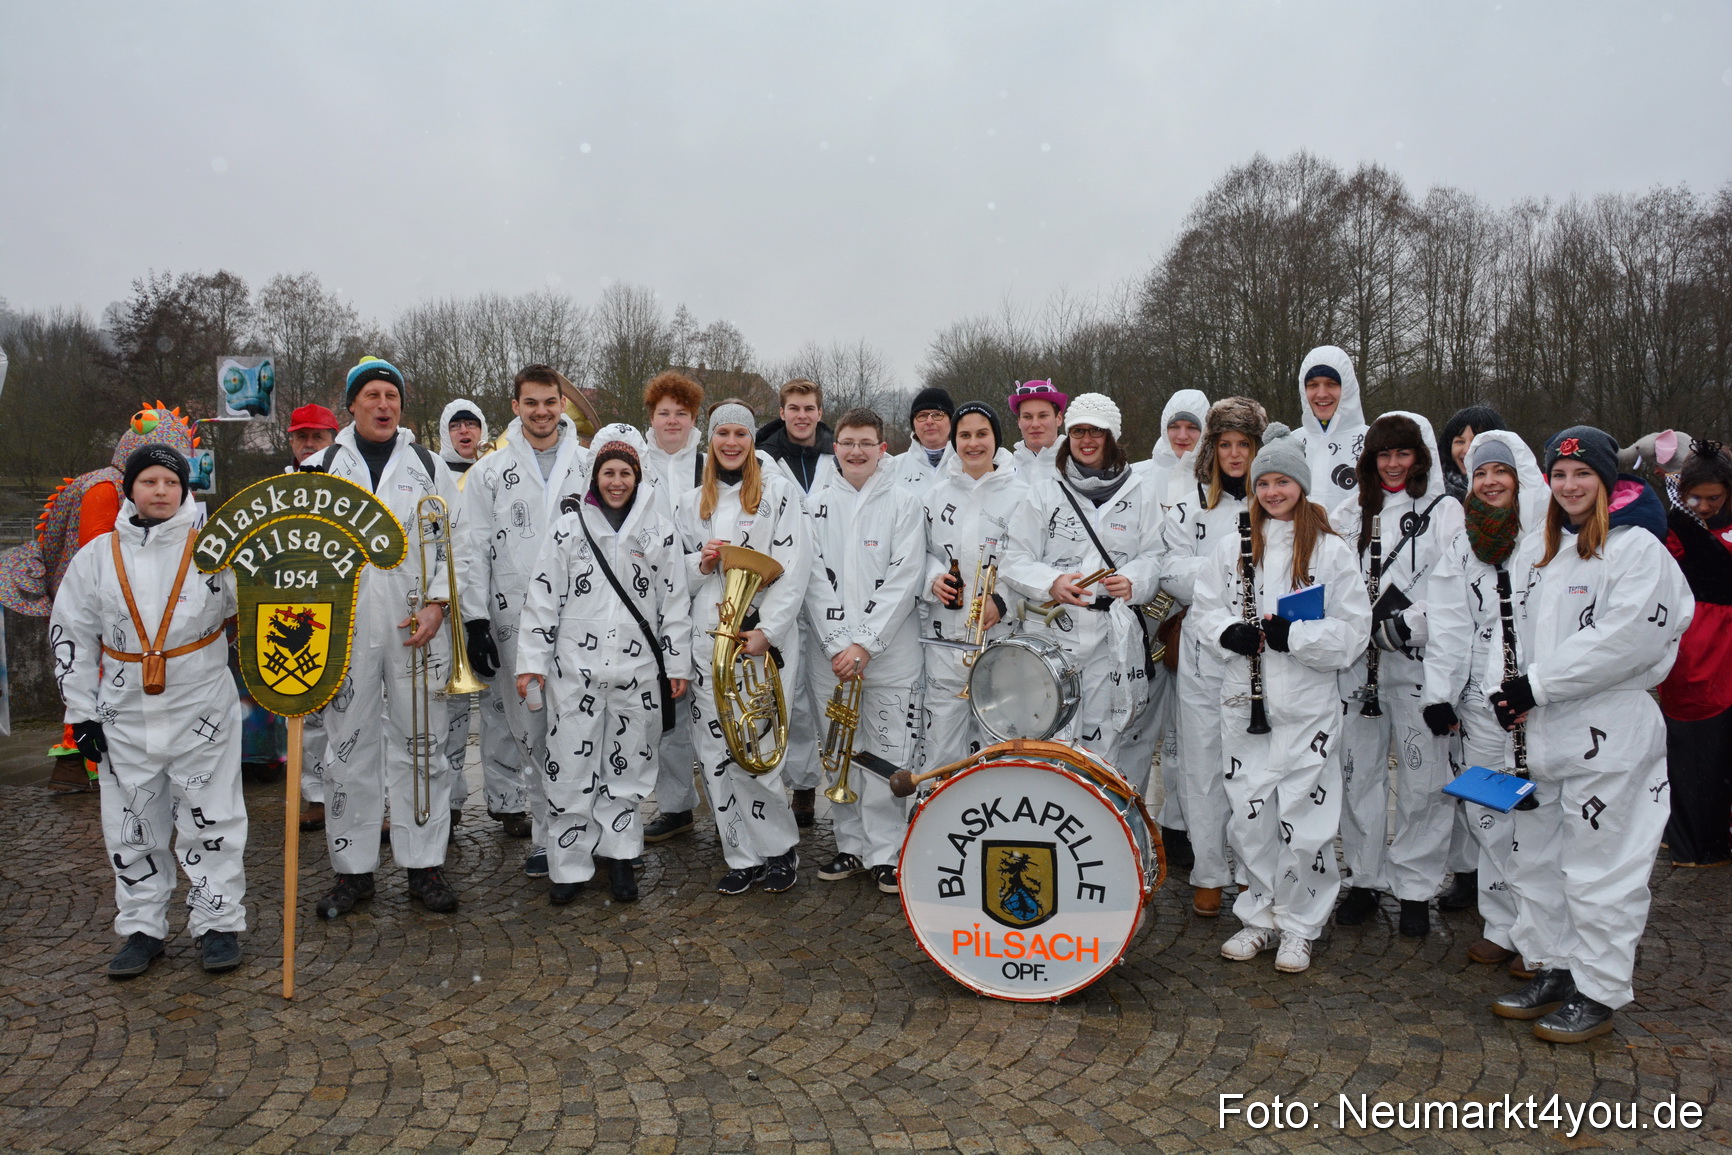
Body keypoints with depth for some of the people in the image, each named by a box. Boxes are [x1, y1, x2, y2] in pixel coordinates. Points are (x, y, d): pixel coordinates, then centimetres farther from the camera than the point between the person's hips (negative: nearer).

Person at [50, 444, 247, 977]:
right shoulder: (97, 556, 3)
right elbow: (71, 636, 8)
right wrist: (82, 712, 6)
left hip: (203, 712, -2)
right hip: (126, 716, 3)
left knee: (211, 822, 4)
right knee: (131, 827, 11)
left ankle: (218, 924, 18)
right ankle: (142, 928, 26)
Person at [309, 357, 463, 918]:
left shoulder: (429, 467, 10)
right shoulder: (321, 468, 10)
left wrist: (436, 604, -7)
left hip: (415, 627, 0)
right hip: (344, 629, 0)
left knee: (420, 744, 4)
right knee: (350, 747, 5)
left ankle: (425, 864, 14)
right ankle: (353, 868, 17)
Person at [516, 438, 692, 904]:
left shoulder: (660, 528, 5)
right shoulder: (569, 526, 3)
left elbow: (675, 600, 7)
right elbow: (542, 597, 2)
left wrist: (676, 663, 4)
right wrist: (531, 661, -2)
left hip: (638, 668, 1)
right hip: (575, 668, -1)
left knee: (628, 768, 8)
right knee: (571, 767, 1)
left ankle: (619, 856, 22)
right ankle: (570, 865, 13)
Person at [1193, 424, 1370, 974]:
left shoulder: (1332, 552, 0)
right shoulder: (1231, 549, 9)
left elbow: (1354, 631, -4)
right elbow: (1202, 612, 8)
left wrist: (1295, 636, -17)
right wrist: (1230, 633, -12)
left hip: (1308, 711, -2)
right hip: (1244, 705, 3)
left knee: (1306, 824, 1)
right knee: (1248, 819, 8)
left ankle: (1298, 927, 18)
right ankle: (1258, 917, 25)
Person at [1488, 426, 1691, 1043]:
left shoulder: (1638, 547, -8)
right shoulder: (1533, 553, 14)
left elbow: (1628, 639, -19)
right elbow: (1509, 626, 13)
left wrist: (1537, 684, -18)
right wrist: (1503, 686, -5)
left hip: (1608, 735, -7)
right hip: (1540, 732, 7)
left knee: (1599, 866, 1)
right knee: (1536, 858, 15)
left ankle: (1597, 994, 14)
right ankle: (1552, 970, 29)